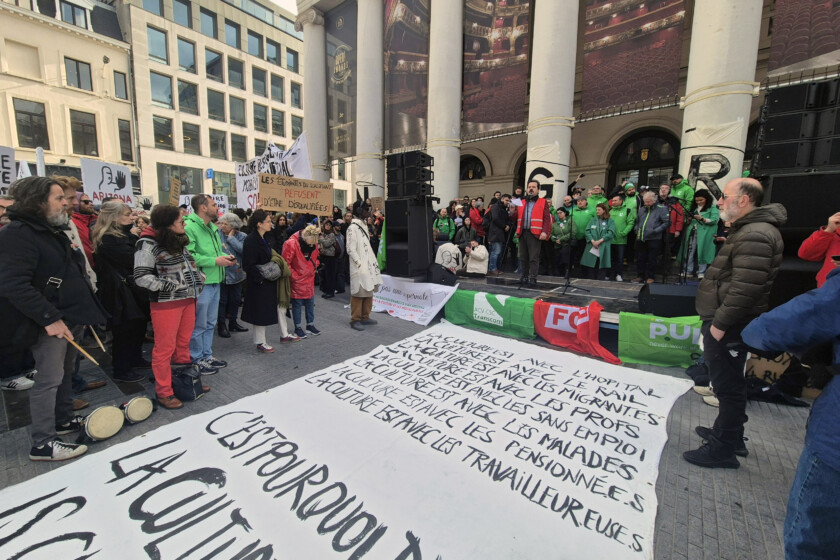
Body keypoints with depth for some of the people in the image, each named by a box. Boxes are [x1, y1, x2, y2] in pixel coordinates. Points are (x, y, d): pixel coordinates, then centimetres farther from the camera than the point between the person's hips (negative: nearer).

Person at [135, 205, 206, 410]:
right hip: (166, 303, -7)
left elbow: (190, 263, 22)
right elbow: (142, 277, -17)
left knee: (184, 344, 17)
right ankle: (164, 392, 17)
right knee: (165, 348, 2)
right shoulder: (148, 243, -13)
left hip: (188, 299, 7)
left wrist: (197, 282, 8)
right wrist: (170, 287, -18)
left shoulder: (178, 240, 11)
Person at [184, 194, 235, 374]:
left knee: (210, 323, 19)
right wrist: (215, 261, -21)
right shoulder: (189, 227, -16)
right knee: (199, 325, 4)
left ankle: (207, 355, 33)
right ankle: (197, 360, 19)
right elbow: (189, 256, -25)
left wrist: (226, 256, 5)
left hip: (215, 282, 10)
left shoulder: (212, 228, 14)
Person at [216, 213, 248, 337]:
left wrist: (231, 238, -14)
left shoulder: (241, 236, 0)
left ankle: (232, 323, 32)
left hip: (236, 273, 3)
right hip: (222, 273, -3)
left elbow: (242, 249, -19)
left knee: (235, 299, 15)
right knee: (222, 300, 4)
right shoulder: (218, 234, -5)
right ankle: (221, 325, 18)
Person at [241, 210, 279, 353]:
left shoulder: (264, 239, 12)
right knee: (260, 312, 1)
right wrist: (260, 278, -19)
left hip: (267, 281, 9)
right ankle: (260, 343, 13)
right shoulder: (251, 240, -17)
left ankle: (260, 341, 26)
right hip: (258, 283, -9)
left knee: (264, 312, 14)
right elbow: (248, 265, -20)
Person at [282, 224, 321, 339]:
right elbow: (285, 264, -16)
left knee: (310, 303, 12)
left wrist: (314, 267, 3)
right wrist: (294, 275, -13)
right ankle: (298, 328, 18)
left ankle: (310, 325, 27)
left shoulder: (314, 243, -2)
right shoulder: (291, 244, -21)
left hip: (309, 279, 6)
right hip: (297, 280, -5)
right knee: (297, 304, 5)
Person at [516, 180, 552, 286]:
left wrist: (545, 231, -14)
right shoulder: (521, 203, 19)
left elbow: (547, 218, -1)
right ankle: (524, 277, 18)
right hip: (522, 233, 4)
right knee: (523, 257, 8)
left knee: (533, 258, -7)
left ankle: (532, 278, -4)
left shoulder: (543, 202, 7)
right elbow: (516, 218, 17)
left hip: (535, 234, -4)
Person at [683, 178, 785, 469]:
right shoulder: (747, 230, 15)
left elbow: (745, 288, -26)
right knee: (728, 383, 21)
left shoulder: (755, 236, -19)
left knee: (728, 386, 0)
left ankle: (723, 449, 13)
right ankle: (730, 433, 37)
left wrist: (720, 323, -21)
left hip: (729, 326, -11)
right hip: (725, 323, 11)